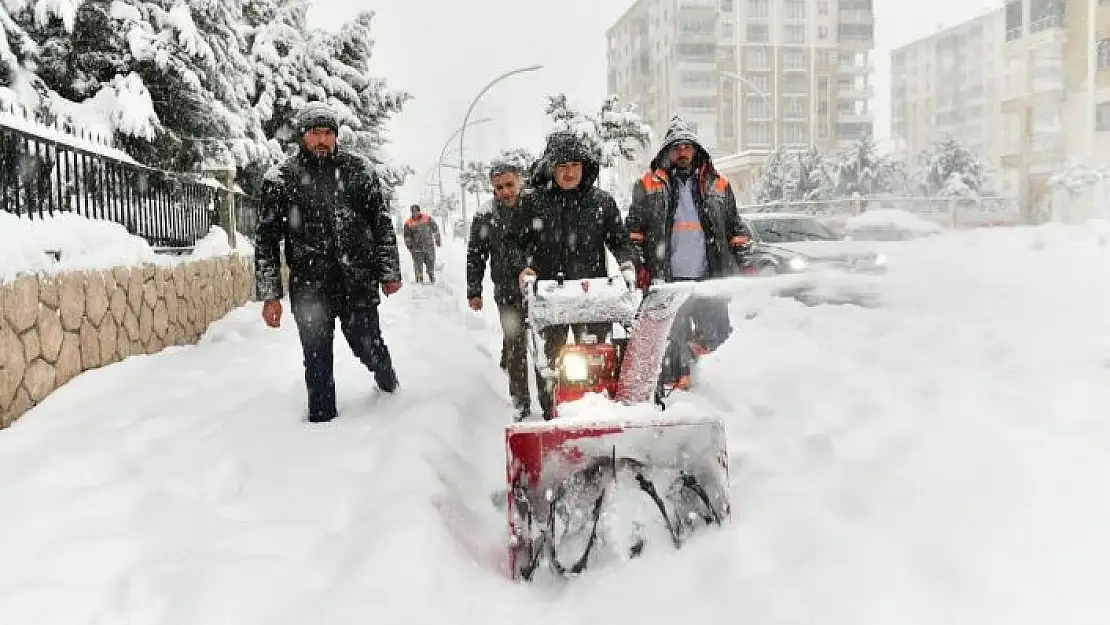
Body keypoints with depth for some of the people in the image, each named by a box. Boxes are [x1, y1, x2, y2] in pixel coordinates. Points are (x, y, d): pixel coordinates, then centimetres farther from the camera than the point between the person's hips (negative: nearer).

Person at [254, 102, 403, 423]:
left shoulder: (360, 170, 3)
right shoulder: (280, 178, 0)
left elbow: (382, 224, 9)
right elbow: (267, 239, 2)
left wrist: (390, 273, 8)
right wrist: (270, 295, -1)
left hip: (358, 285, 1)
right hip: (309, 288, 0)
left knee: (369, 347, 10)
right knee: (317, 362, 6)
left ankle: (388, 384, 43)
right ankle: (322, 421, 23)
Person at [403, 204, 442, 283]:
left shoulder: (428, 219, 2)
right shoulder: (408, 223, 2)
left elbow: (435, 229, 10)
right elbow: (407, 236, 8)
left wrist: (438, 240, 10)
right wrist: (409, 246, -1)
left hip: (429, 246, 1)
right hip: (417, 249, -1)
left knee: (431, 265, 8)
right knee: (418, 267, -3)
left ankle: (432, 281, 23)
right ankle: (419, 282, 4)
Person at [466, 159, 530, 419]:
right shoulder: (485, 218, 0)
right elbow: (475, 257, 8)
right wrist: (473, 292, 7)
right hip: (508, 291, -1)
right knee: (515, 343, -2)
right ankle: (521, 403, 8)